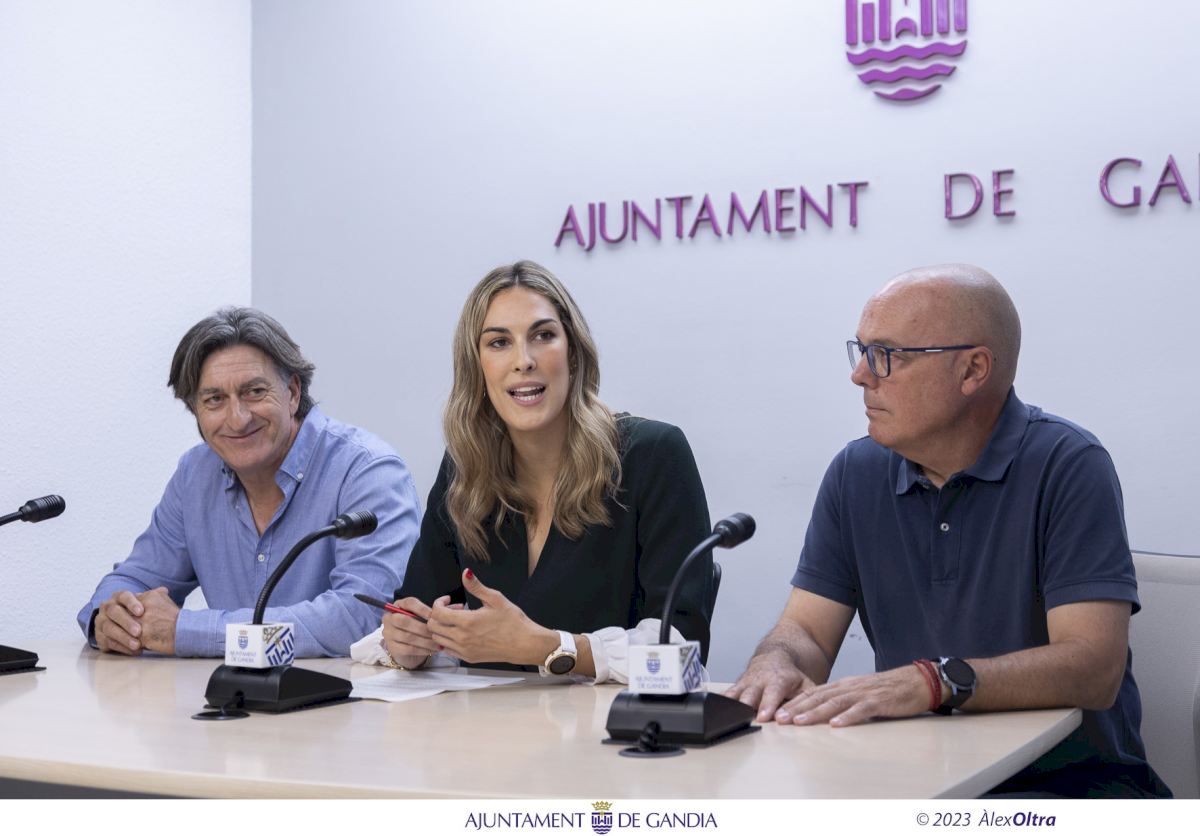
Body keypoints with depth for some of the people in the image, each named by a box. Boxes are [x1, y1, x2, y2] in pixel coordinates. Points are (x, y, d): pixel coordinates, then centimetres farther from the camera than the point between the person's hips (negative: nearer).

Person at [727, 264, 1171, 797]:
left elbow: (1094, 668, -20)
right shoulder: (855, 474, 7)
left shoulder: (1067, 467, -11)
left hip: (1064, 773, -4)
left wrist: (934, 682, -34)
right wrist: (778, 664, -20)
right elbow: (806, 629, 5)